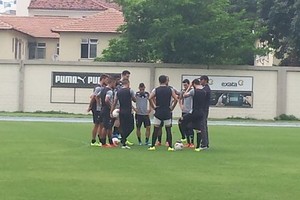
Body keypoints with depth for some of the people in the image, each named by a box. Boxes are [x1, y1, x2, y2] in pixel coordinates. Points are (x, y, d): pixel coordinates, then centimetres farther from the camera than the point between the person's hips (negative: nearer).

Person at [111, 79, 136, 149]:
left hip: (121, 112, 5)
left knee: (123, 127, 10)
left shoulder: (118, 92, 6)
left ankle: (123, 144, 10)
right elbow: (134, 100, 6)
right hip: (128, 112, -5)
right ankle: (123, 139, -13)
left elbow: (114, 103, 6)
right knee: (131, 127, 3)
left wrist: (111, 111, 11)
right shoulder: (130, 90, -6)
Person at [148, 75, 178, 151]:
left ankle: (152, 146, 2)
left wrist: (154, 106, -3)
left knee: (156, 129, 5)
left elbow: (150, 98, -13)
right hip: (167, 112, 0)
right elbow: (176, 99, -7)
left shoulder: (156, 90, 0)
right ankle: (170, 147, 5)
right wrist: (172, 107, 4)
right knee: (168, 129, 6)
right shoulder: (170, 90, 0)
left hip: (158, 112, 0)